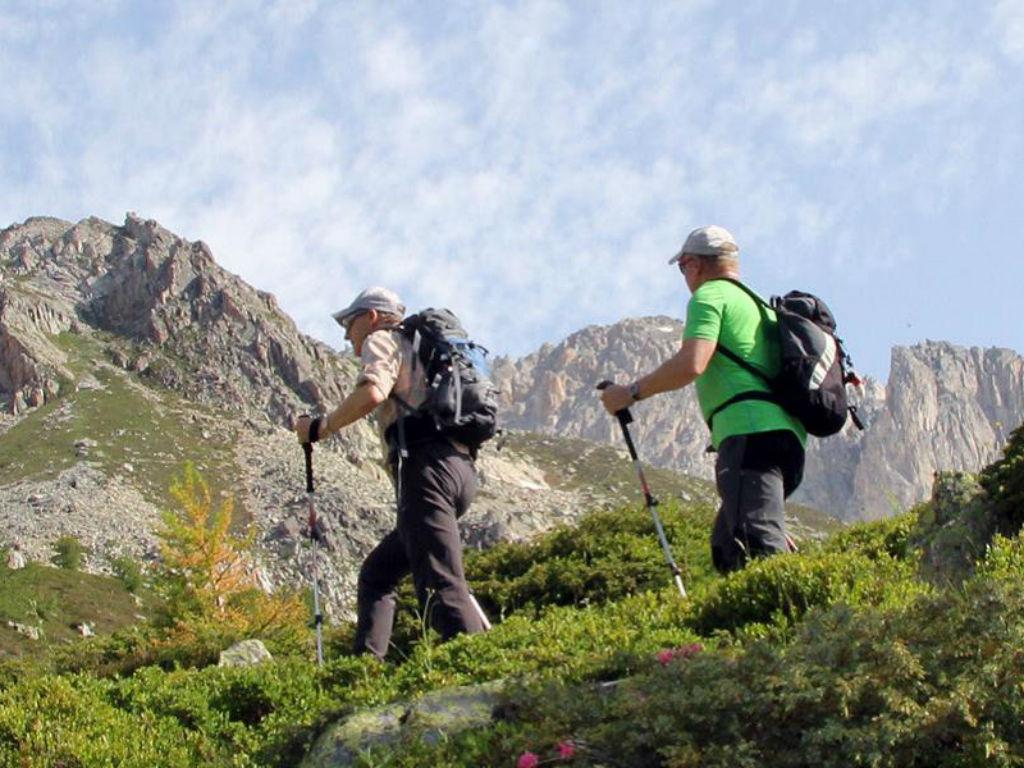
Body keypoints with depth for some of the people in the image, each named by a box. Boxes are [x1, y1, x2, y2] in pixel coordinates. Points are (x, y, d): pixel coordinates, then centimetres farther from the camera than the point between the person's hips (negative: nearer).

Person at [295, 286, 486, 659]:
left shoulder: (382, 340, 8)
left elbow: (371, 392, -13)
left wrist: (319, 428, -3)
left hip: (426, 464, -10)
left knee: (441, 589, -19)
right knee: (377, 573, 17)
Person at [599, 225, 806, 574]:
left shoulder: (710, 295, 3)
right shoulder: (759, 304, 31)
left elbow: (691, 364, -14)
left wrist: (631, 393, -4)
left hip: (750, 432, -9)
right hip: (786, 435, 9)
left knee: (759, 548, -22)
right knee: (728, 548, 14)